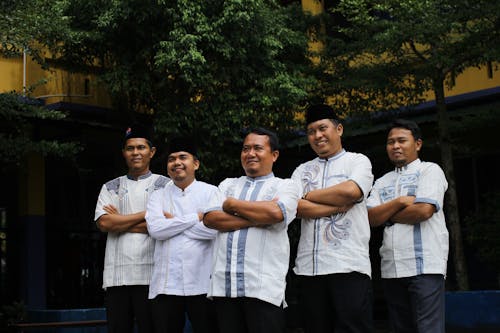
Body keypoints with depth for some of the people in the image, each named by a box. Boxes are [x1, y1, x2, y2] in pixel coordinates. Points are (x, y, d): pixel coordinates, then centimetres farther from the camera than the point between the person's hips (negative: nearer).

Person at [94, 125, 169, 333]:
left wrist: (119, 221, -2)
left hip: (151, 274, -3)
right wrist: (146, 214, -5)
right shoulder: (110, 187, 16)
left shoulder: (165, 185, 8)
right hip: (116, 275, 3)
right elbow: (104, 223, -1)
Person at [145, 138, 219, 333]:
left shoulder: (210, 192, 5)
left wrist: (173, 221, -4)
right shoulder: (159, 196, 12)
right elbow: (155, 229, -7)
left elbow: (214, 228, -12)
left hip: (201, 283, -2)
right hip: (166, 284, 2)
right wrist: (196, 217, -6)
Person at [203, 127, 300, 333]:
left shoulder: (285, 186, 8)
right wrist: (258, 218, -7)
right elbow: (210, 219, 3)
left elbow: (276, 212, -15)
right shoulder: (227, 185, 20)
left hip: (264, 287, -3)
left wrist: (232, 204, -2)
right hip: (223, 285, 4)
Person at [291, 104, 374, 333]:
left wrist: (308, 195, 1)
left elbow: (351, 191, -12)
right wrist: (341, 205, -8)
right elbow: (298, 207, 0)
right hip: (308, 267, 4)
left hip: (349, 265, -4)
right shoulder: (302, 171, 18)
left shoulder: (358, 161, 9)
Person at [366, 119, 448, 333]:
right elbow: (371, 217, 5)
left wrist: (386, 215, -1)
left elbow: (424, 210, -13)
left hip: (424, 266, -6)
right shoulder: (382, 182, 18)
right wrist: (399, 202, -10)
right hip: (391, 269, 6)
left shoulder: (430, 170, 2)